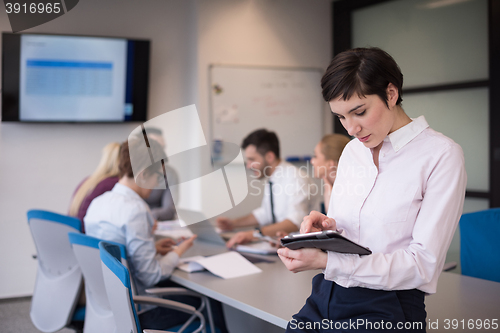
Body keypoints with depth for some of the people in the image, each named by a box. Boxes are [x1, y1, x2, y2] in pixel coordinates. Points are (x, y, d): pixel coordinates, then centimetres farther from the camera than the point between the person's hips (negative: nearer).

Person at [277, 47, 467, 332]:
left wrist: (326, 262, -22)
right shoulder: (352, 151, 12)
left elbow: (424, 263, -14)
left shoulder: (441, 154, -8)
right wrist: (327, 227, -5)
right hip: (326, 297, 6)